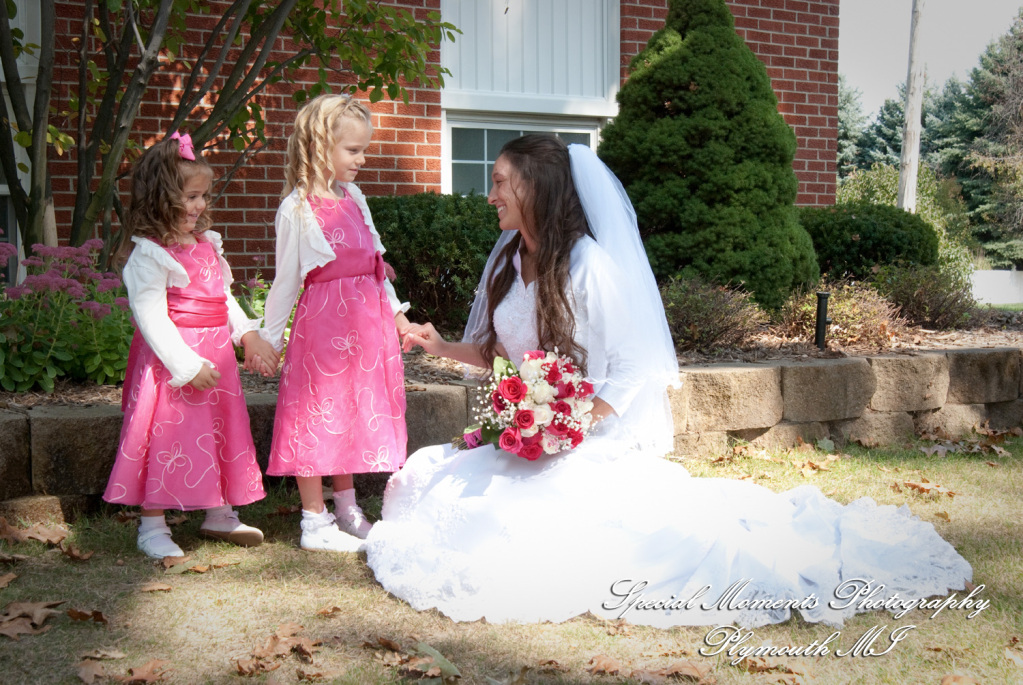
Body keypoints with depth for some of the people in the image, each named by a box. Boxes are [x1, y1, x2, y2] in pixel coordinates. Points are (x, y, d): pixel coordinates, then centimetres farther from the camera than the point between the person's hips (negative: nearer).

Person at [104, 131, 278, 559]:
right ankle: (152, 526, 9)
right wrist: (187, 364, -23)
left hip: (216, 354, 8)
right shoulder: (149, 255, -15)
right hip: (173, 358, -8)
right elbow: (150, 315, -20)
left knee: (221, 435, 15)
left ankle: (218, 516, 31)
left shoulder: (206, 244, 11)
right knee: (167, 438, -3)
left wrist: (249, 335, 7)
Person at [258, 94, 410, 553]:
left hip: (366, 317, 7)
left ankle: (347, 510, 28)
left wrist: (396, 311, 18)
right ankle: (314, 523, 9)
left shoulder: (353, 197, 11)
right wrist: (268, 338, -2)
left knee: (355, 410, 14)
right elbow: (287, 279, -5)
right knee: (318, 414, -1)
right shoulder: (297, 209, -9)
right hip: (322, 321, -7)